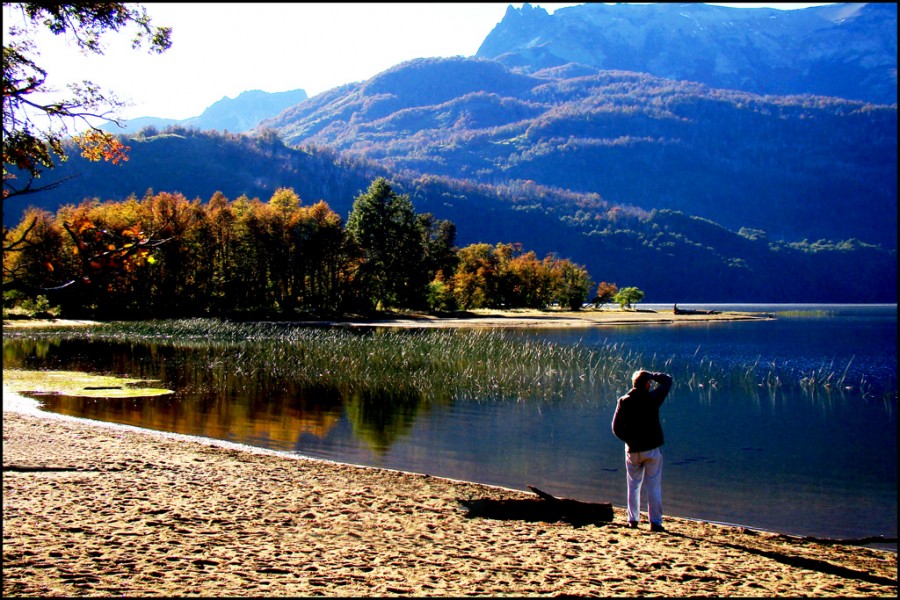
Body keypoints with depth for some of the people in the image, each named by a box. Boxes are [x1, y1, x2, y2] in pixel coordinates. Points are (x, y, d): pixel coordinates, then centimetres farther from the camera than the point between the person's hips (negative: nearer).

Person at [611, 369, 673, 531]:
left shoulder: (624, 401, -5)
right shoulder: (653, 398, -10)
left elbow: (616, 428, -5)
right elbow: (667, 380, 5)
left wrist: (629, 439, 6)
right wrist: (651, 375, 7)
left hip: (632, 450, 2)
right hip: (652, 449, -2)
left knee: (634, 485, 14)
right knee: (654, 487, 3)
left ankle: (633, 519, 16)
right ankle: (655, 521, 3)